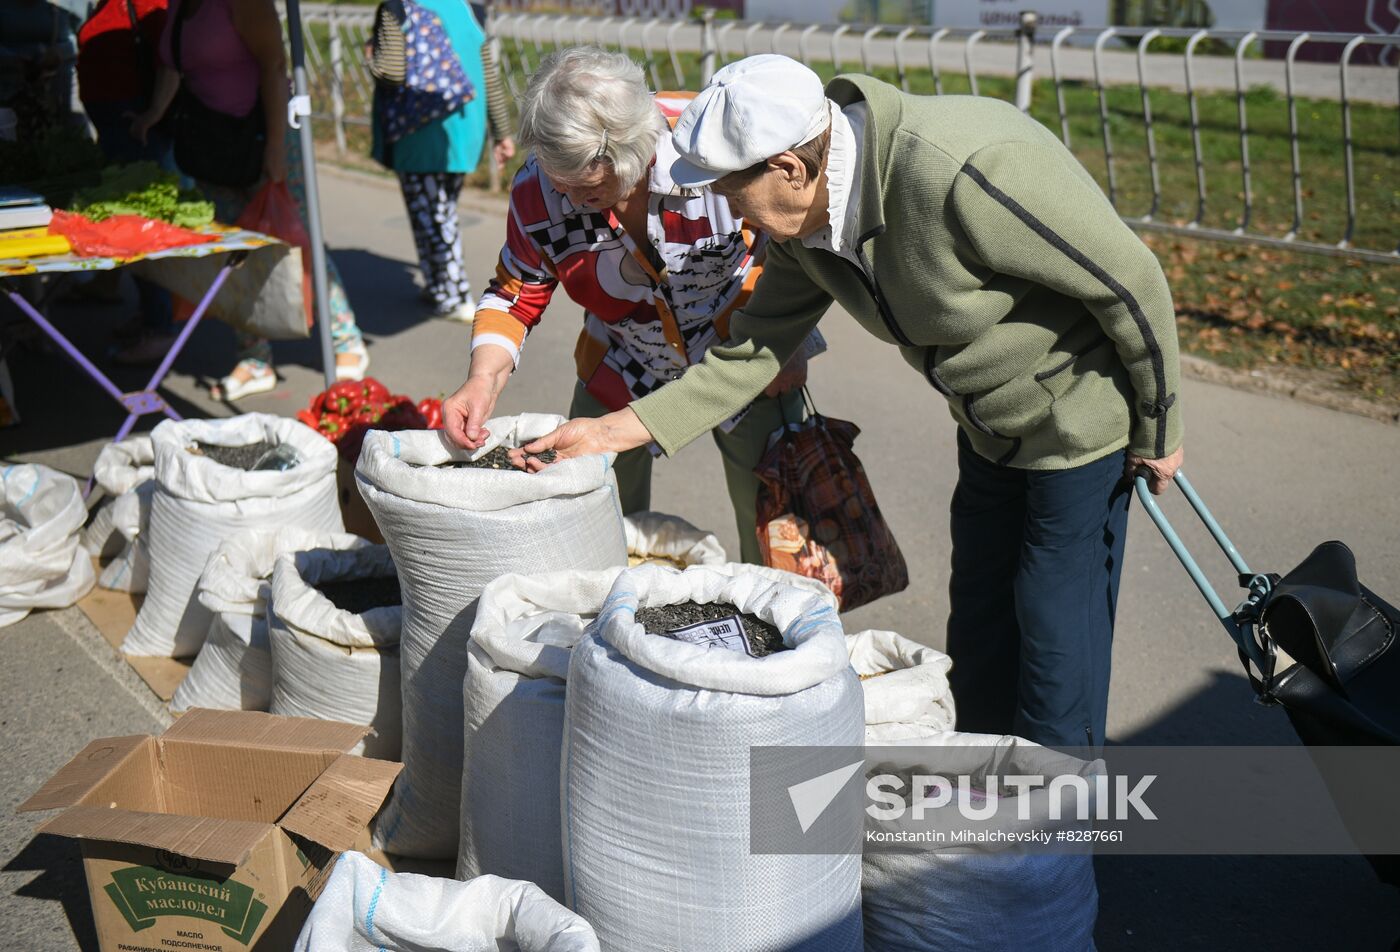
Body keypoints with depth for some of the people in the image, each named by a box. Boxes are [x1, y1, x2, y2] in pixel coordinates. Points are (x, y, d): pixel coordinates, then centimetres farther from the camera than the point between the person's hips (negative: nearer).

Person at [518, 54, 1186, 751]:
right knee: (978, 626, 18)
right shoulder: (803, 221, -10)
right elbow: (755, 350, 1)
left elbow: (1132, 281, -26)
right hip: (989, 428, 8)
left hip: (1080, 421, -8)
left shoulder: (960, 174, -36)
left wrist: (1157, 432, -13)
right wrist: (617, 429, -4)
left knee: (1053, 629, 1)